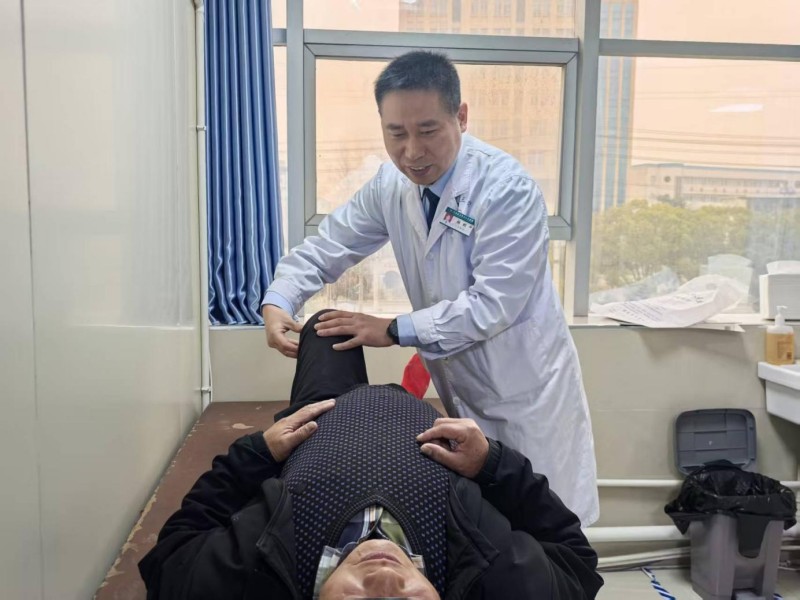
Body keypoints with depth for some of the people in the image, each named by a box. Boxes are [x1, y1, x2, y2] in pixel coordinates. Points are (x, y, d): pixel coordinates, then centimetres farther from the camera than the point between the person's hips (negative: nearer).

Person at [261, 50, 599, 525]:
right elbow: (329, 245, 3)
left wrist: (394, 330, -25)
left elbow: (492, 304, -28)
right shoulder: (392, 183, -4)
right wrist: (277, 303, -14)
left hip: (523, 391, -5)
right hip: (462, 388, 6)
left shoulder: (507, 189, -24)